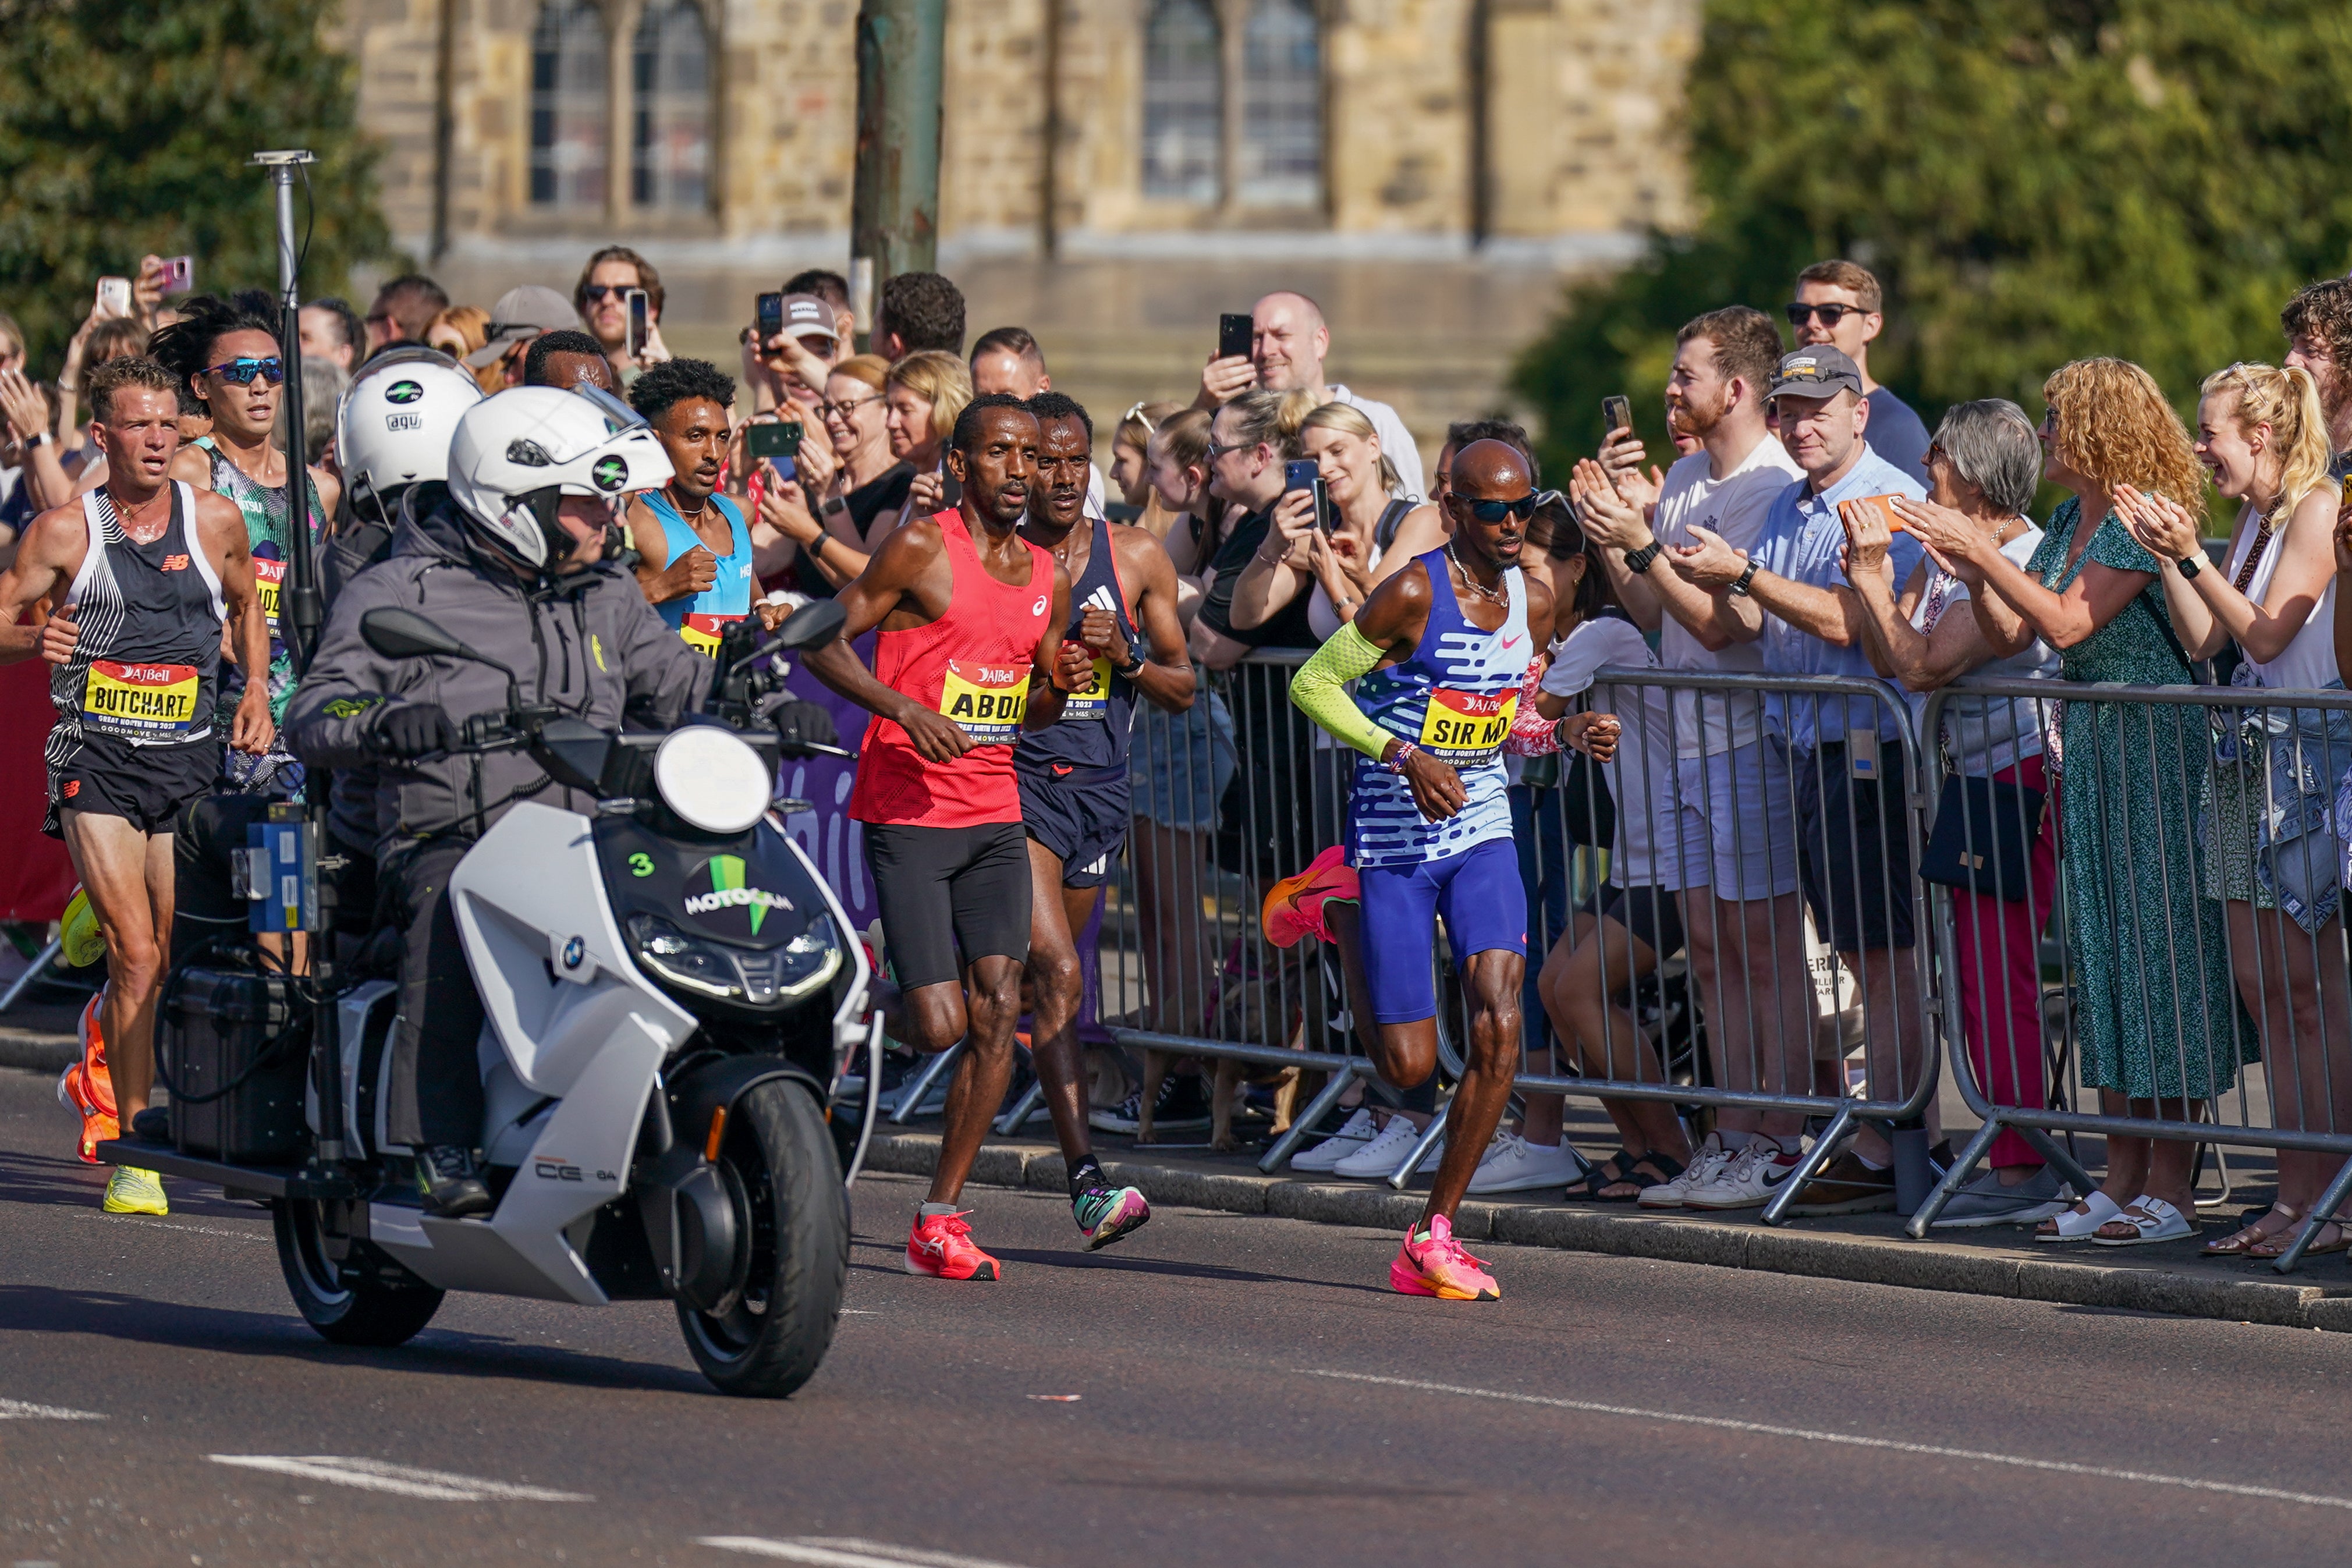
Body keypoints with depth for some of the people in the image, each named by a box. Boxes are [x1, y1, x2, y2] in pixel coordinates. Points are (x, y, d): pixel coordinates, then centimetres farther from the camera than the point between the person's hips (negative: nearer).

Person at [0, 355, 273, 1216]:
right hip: (96, 764, -3)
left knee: (178, 967, 4)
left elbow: (246, 604, 25)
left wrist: (256, 688, 11)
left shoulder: (215, 521, 7)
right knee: (136, 958, -14)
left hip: (191, 765, 3)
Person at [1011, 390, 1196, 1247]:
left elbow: (1183, 688, 11)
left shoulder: (1137, 558, 7)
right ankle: (1088, 1183, -25)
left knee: (1049, 982, 15)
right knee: (1058, 974, -18)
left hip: (1100, 787, 4)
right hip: (1016, 782, -4)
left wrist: (1128, 657, -10)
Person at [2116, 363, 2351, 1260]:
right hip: (2250, 750, 9)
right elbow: (2204, 641, 12)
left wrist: (2192, 556, -19)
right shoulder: (2254, 519, 15)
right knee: (2260, 981, 6)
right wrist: (2165, 555, 3)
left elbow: (2267, 634, -16)